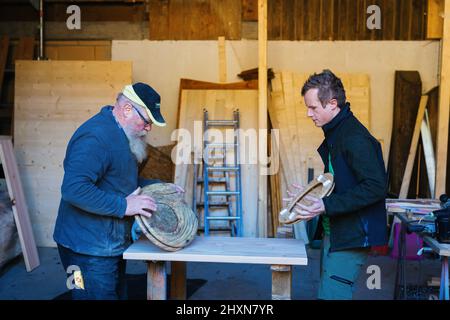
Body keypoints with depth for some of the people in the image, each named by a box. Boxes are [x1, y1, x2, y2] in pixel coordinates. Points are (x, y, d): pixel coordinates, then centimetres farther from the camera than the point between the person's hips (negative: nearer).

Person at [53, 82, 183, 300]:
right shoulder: (96, 136, -23)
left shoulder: (120, 134, 11)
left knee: (118, 294, 20)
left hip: (111, 246, 10)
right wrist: (123, 206, -27)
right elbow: (74, 189, -31)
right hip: (90, 249, -10)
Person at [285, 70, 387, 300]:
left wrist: (326, 206, -27)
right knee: (327, 291, 19)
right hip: (333, 233, 10)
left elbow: (376, 186, -25)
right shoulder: (335, 133, 13)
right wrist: (312, 196, 9)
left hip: (351, 238, -10)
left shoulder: (355, 138, -19)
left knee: (332, 295, -6)